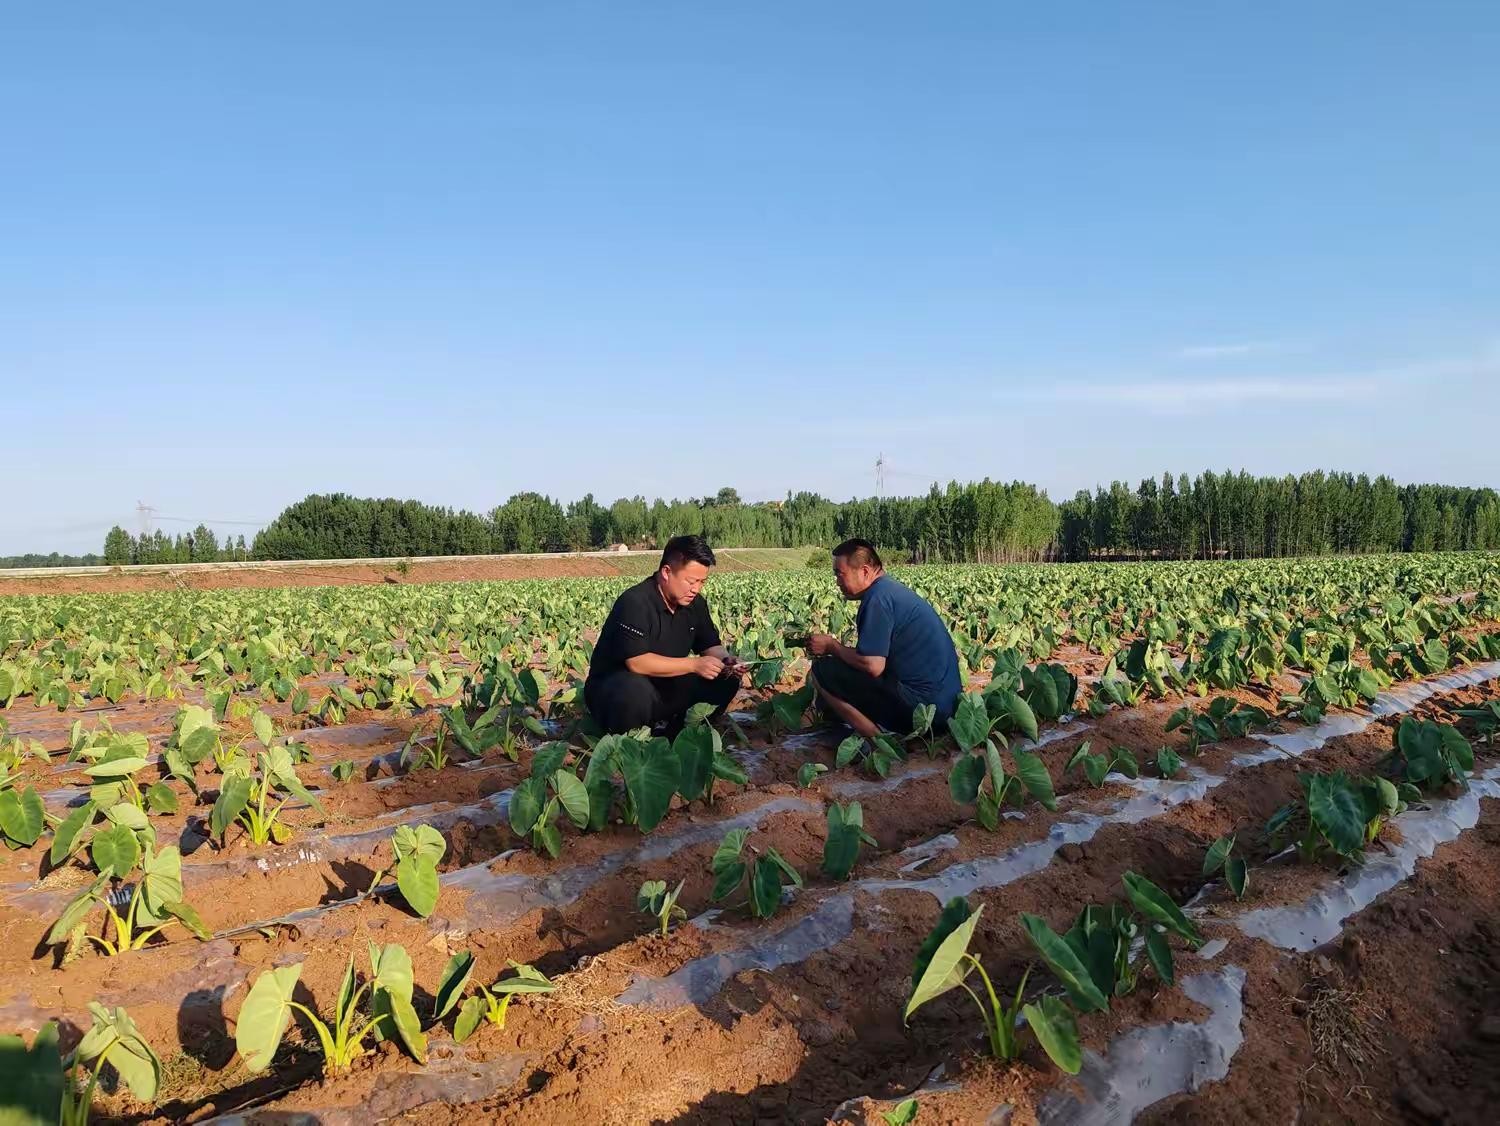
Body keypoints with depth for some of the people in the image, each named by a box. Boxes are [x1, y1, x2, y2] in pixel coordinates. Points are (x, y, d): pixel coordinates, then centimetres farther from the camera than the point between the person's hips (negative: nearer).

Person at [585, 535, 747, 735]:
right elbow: (636, 662, -32)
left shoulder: (695, 603, 1)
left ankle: (676, 733, 4)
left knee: (726, 678, -8)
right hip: (614, 686, -7)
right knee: (636, 691, -42)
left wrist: (725, 658, -14)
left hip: (664, 688, 7)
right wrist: (694, 664, -31)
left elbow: (710, 645, 10)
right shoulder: (635, 603, -23)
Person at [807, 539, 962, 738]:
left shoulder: (878, 597, -14)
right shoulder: (893, 589, 17)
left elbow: (872, 665, -20)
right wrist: (837, 647, 12)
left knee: (822, 671, -9)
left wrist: (831, 646, -5)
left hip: (921, 705, -11)